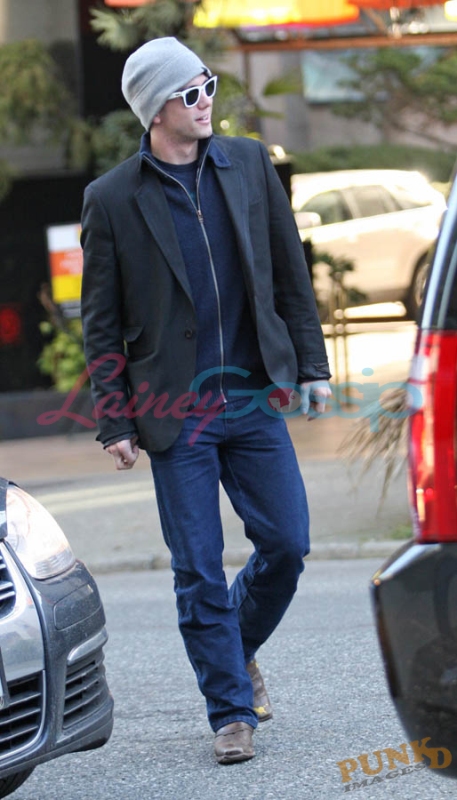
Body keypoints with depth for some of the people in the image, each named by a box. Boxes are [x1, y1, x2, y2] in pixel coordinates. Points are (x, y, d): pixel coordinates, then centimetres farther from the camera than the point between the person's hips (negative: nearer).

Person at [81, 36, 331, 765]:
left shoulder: (249, 164, 5)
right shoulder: (113, 199, -3)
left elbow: (290, 272, 12)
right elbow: (101, 321, 1)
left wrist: (310, 365, 8)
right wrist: (114, 421, -3)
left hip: (254, 399, 3)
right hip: (175, 413, -3)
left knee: (286, 542, 1)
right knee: (199, 569, -1)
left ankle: (239, 649, 28)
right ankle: (231, 711, 10)